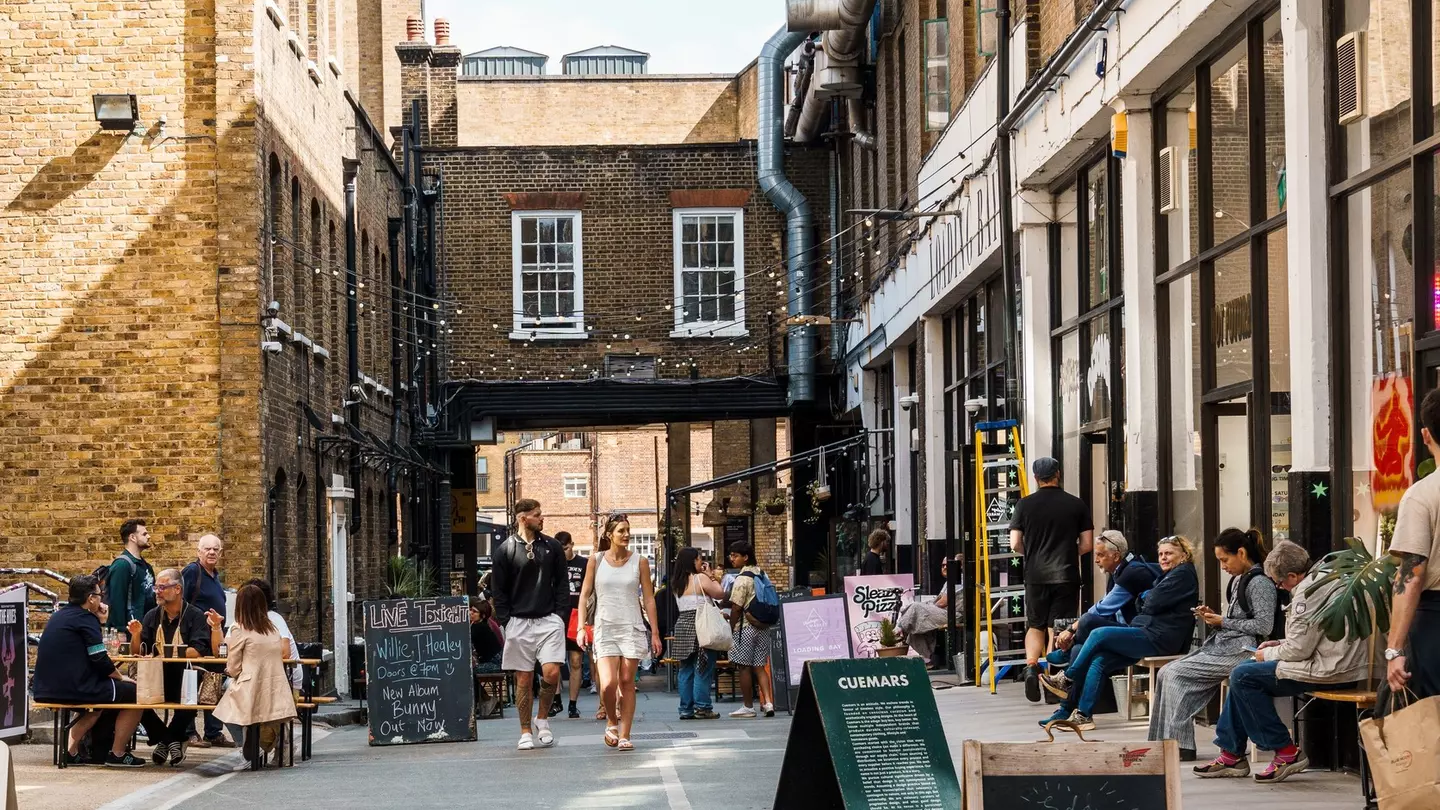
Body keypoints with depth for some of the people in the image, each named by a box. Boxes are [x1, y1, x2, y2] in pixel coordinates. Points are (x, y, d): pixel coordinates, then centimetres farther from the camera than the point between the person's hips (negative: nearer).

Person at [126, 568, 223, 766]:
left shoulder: (195, 616, -1)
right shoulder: (152, 616, 14)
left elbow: (199, 651, -15)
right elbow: (138, 652, 10)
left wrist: (166, 654, -22)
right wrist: (136, 635, -11)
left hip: (185, 676, -4)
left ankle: (165, 739, -5)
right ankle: (170, 741, -3)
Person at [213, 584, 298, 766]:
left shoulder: (239, 630, -3)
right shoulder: (273, 629, 11)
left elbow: (232, 669, -1)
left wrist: (230, 670, 22)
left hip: (251, 695, -5)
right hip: (276, 695, 5)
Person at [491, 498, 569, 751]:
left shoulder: (552, 547, 8)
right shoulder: (506, 550, 1)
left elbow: (562, 584, 11)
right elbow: (499, 590, 3)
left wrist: (561, 615, 1)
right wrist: (506, 622, -4)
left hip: (548, 619, 1)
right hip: (518, 623, -1)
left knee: (551, 672, -13)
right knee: (524, 679, 2)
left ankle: (542, 719, 9)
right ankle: (526, 732, 11)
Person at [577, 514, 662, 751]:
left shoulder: (639, 562, 4)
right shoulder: (596, 560, 3)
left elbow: (649, 599, 6)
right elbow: (585, 594, 7)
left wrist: (655, 633, 3)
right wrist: (582, 627, -2)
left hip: (632, 628, 1)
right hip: (605, 628, -1)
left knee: (627, 682, 1)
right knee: (608, 684, -13)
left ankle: (624, 736, 7)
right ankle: (611, 721, 14)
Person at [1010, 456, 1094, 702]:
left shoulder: (1025, 505, 0)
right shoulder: (1076, 505, 2)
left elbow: (1015, 544, -1)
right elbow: (1087, 544, 2)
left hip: (1036, 575, 1)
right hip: (1066, 575, 0)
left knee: (1035, 626, 13)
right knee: (1058, 630, 3)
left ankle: (1031, 666, -10)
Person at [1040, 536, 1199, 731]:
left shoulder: (1184, 574, -5)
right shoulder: (1169, 575, 25)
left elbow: (1152, 604, -12)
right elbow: (1144, 605, 21)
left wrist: (1147, 597, 7)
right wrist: (1144, 598, 1)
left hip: (1159, 638, -10)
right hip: (1152, 636, 10)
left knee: (1099, 634, -16)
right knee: (1098, 660, -6)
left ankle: (1068, 678, -2)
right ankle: (1082, 715, -9)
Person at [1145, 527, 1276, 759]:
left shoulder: (1259, 583, -11)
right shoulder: (1238, 580, 18)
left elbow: (1263, 626, -18)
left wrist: (1223, 622, -12)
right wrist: (1214, 618, 5)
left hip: (1240, 650, -10)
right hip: (1223, 644, 10)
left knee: (1176, 674, -16)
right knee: (1166, 673, -3)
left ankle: (1180, 744, -12)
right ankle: (1164, 741, -6)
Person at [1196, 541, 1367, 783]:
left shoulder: (1307, 591, -18)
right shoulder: (1323, 579, 15)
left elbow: (1299, 649, -19)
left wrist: (1268, 655, -1)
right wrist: (1279, 645, 17)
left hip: (1330, 671, -12)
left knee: (1243, 677, -10)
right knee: (1243, 672, 17)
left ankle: (1286, 752, -5)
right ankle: (1231, 754, 18)